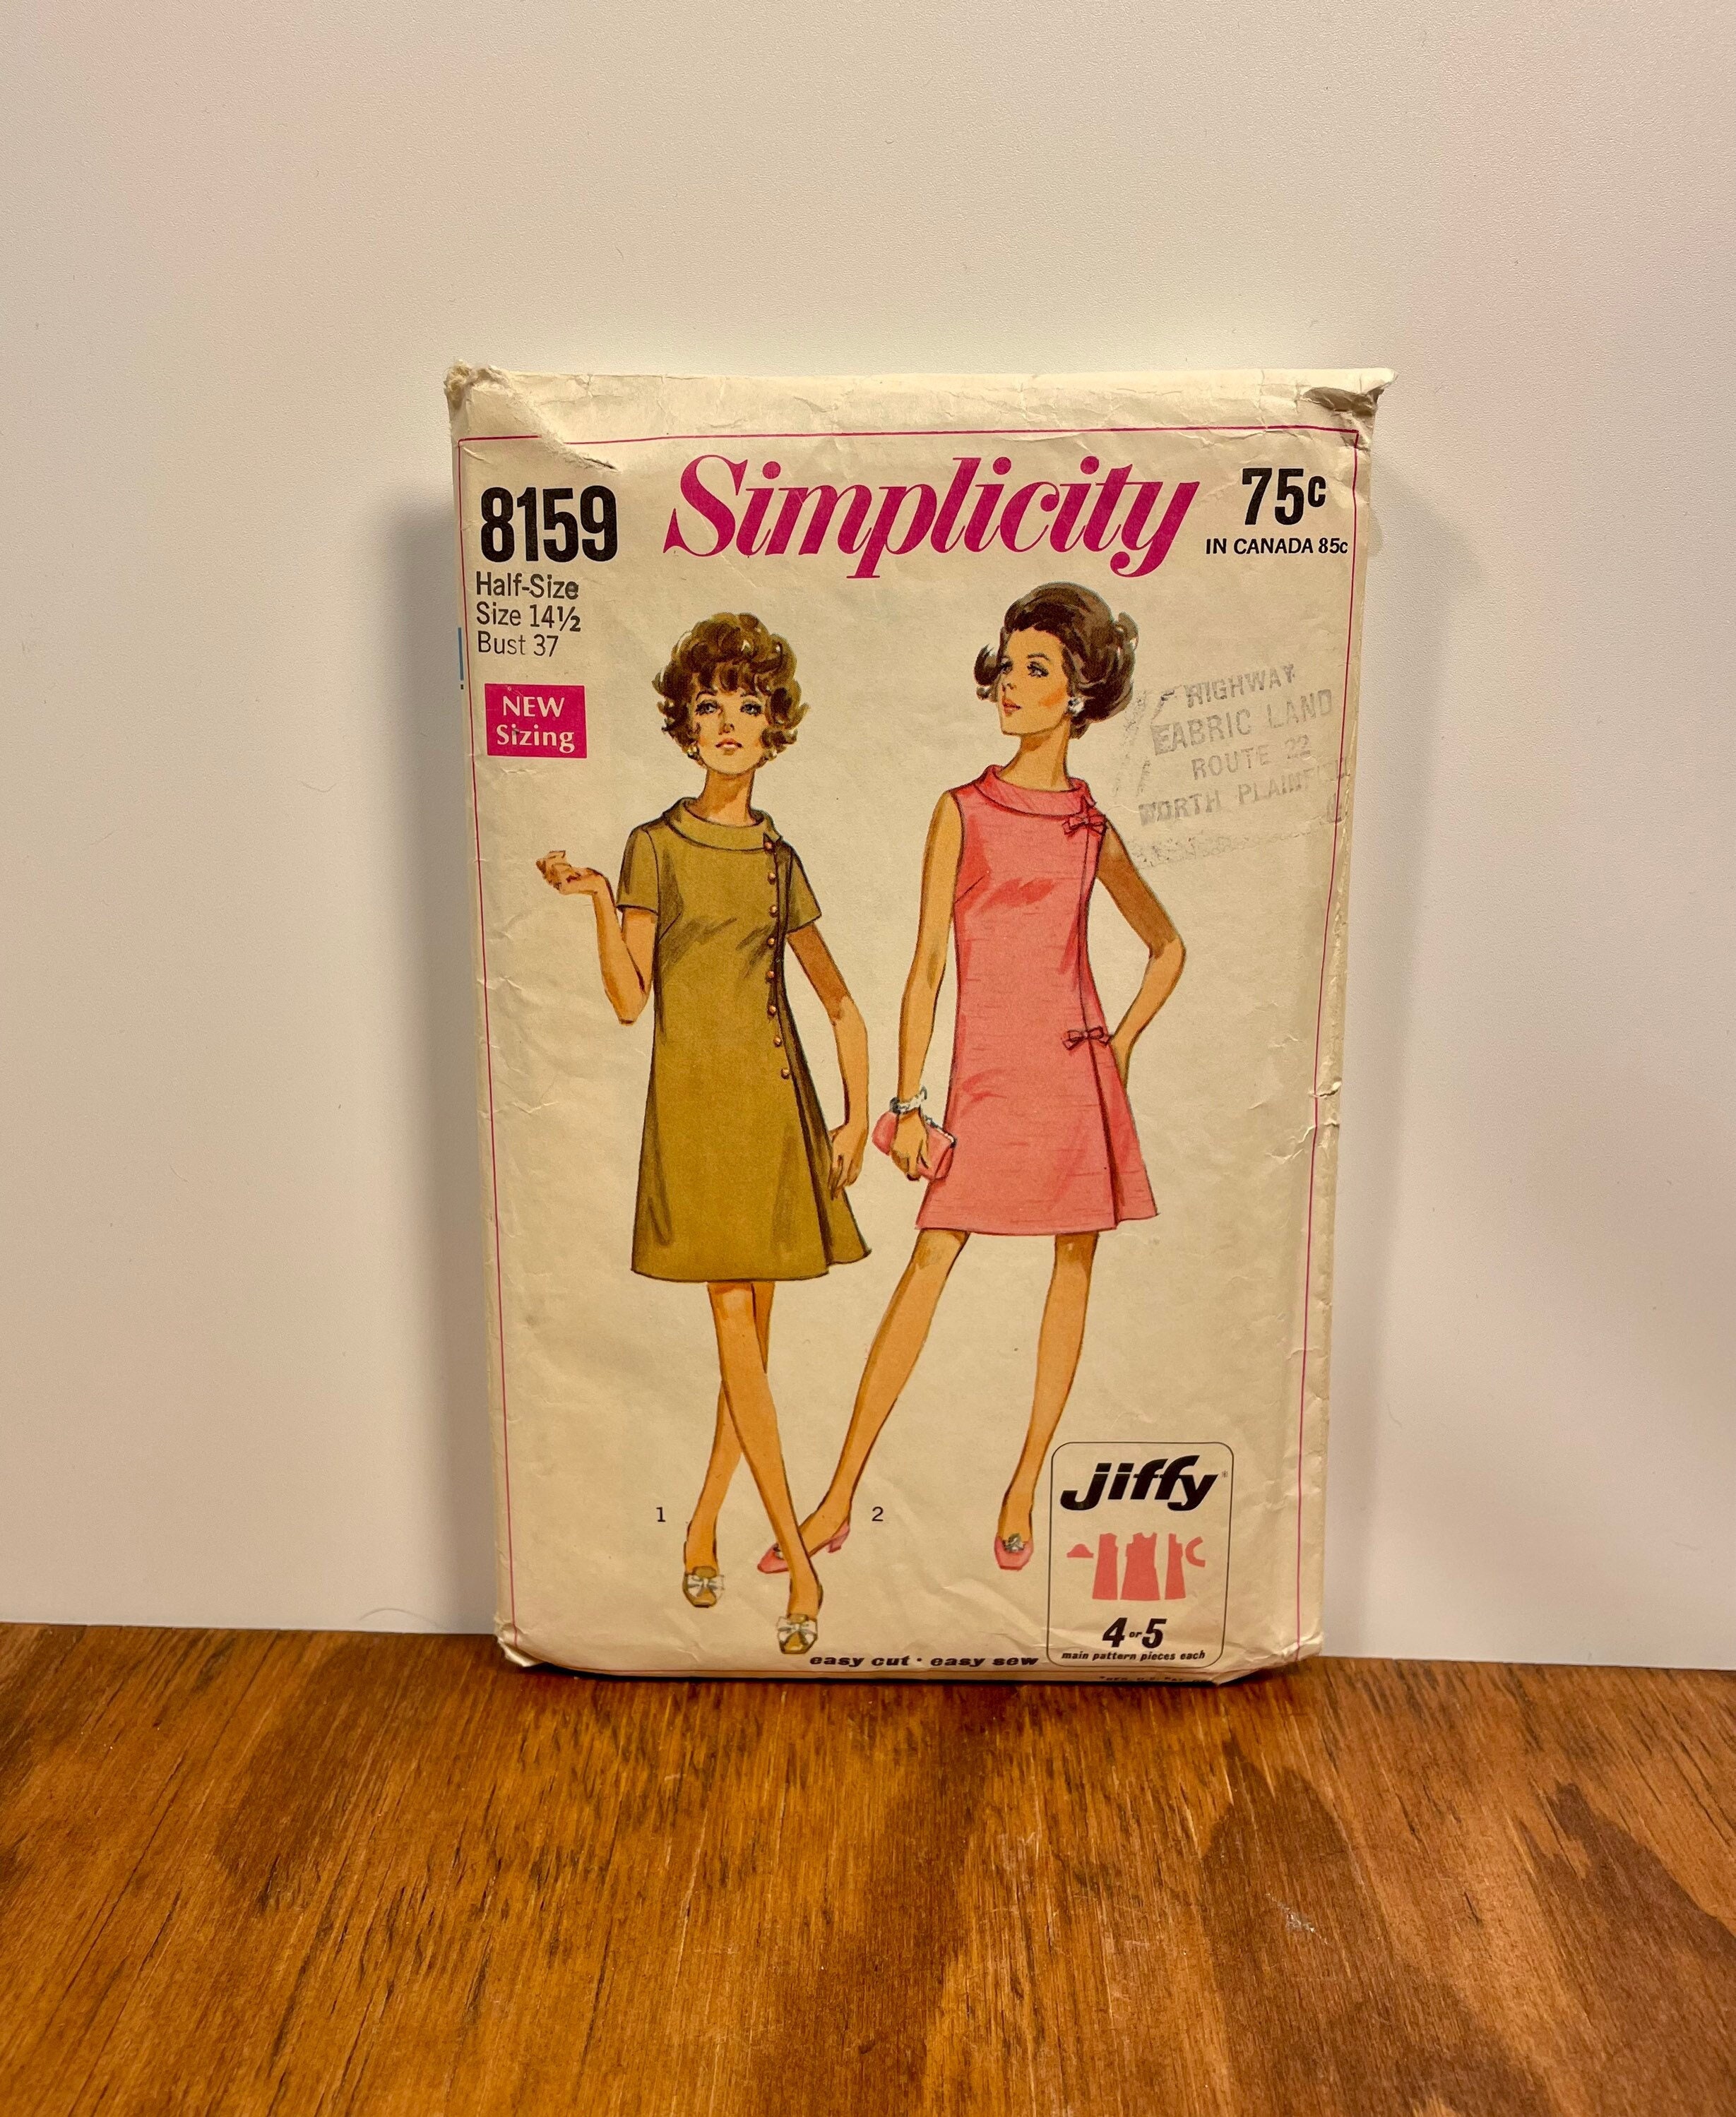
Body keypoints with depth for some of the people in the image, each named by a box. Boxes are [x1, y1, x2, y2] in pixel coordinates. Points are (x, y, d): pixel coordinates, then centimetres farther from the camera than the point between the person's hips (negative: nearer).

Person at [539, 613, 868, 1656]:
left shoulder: (780, 860, 11)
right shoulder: (655, 847, 4)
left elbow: (841, 1002, 16)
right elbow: (629, 998, -3)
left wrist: (859, 1116, 8)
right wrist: (599, 901, -16)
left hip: (776, 1098, 3)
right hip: (695, 1097, -3)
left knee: (753, 1325, 5)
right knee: (735, 1317, -5)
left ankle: (704, 1530, 22)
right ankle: (799, 1557, 3)